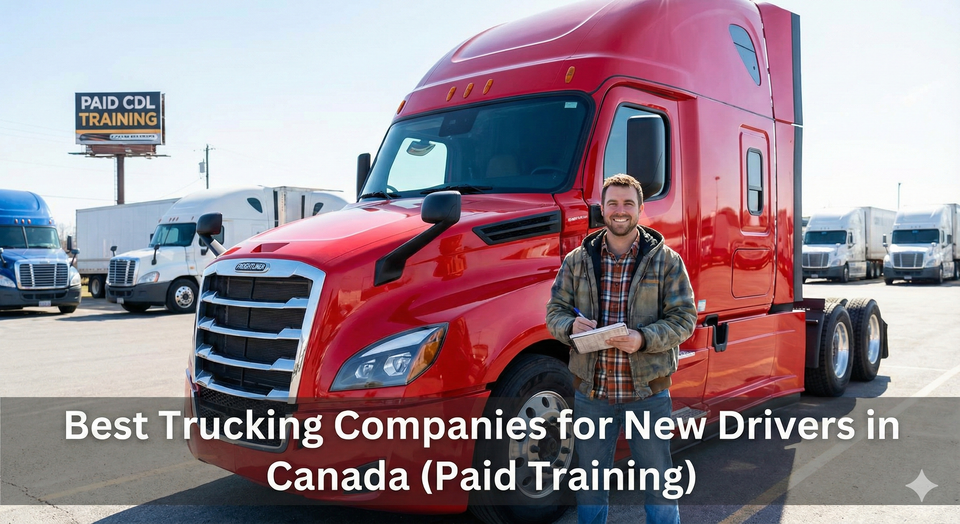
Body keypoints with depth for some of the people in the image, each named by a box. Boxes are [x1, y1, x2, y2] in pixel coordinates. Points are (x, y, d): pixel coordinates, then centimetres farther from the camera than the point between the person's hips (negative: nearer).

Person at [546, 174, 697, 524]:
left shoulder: (666, 260, -1)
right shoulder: (577, 260, 5)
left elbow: (684, 318, -4)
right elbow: (554, 311, 6)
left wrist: (643, 339, -20)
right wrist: (571, 326, -17)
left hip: (648, 390, -1)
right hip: (591, 389, 2)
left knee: (658, 479, 10)